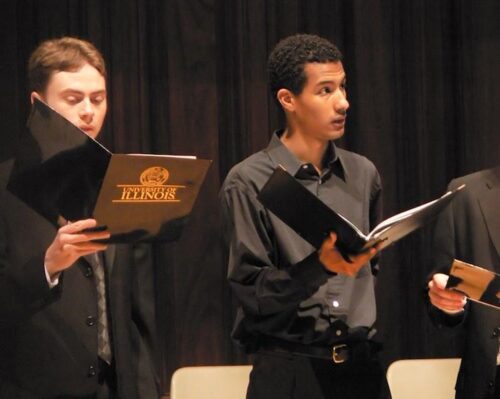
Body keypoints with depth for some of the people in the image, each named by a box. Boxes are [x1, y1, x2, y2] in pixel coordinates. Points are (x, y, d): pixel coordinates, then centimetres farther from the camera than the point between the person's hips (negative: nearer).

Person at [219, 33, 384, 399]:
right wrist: (320, 266, -24)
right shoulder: (249, 183, -6)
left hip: (361, 366, 4)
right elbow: (251, 292, -10)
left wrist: (375, 359, 6)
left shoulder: (363, 174, 9)